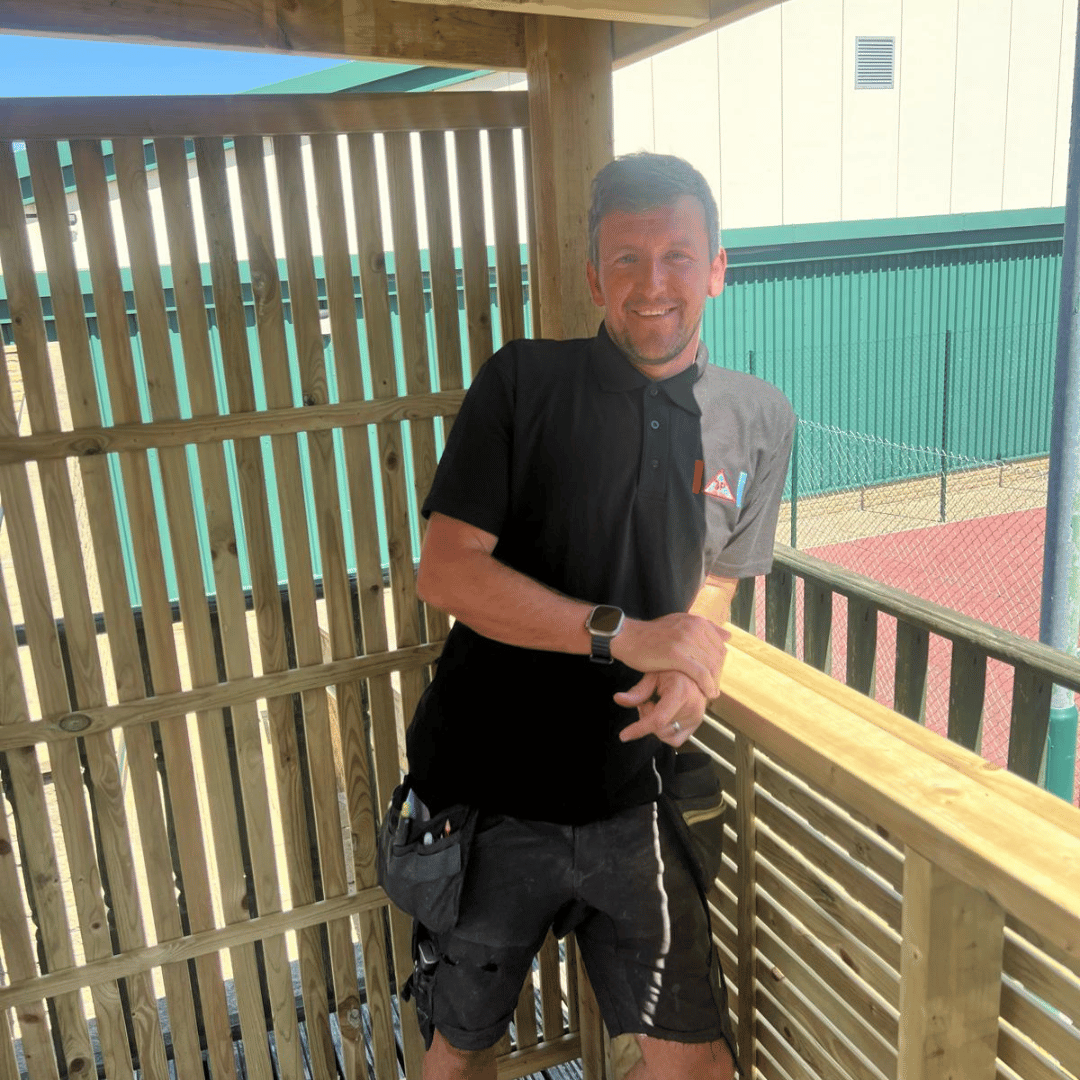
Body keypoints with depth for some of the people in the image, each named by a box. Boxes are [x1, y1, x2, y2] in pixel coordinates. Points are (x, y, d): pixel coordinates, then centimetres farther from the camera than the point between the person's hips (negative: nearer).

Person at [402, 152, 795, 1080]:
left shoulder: (758, 423, 3)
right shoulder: (524, 384, -7)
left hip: (630, 799, 2)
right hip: (483, 795, -1)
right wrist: (623, 637, -21)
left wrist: (690, 677, -11)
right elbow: (446, 569, -13)